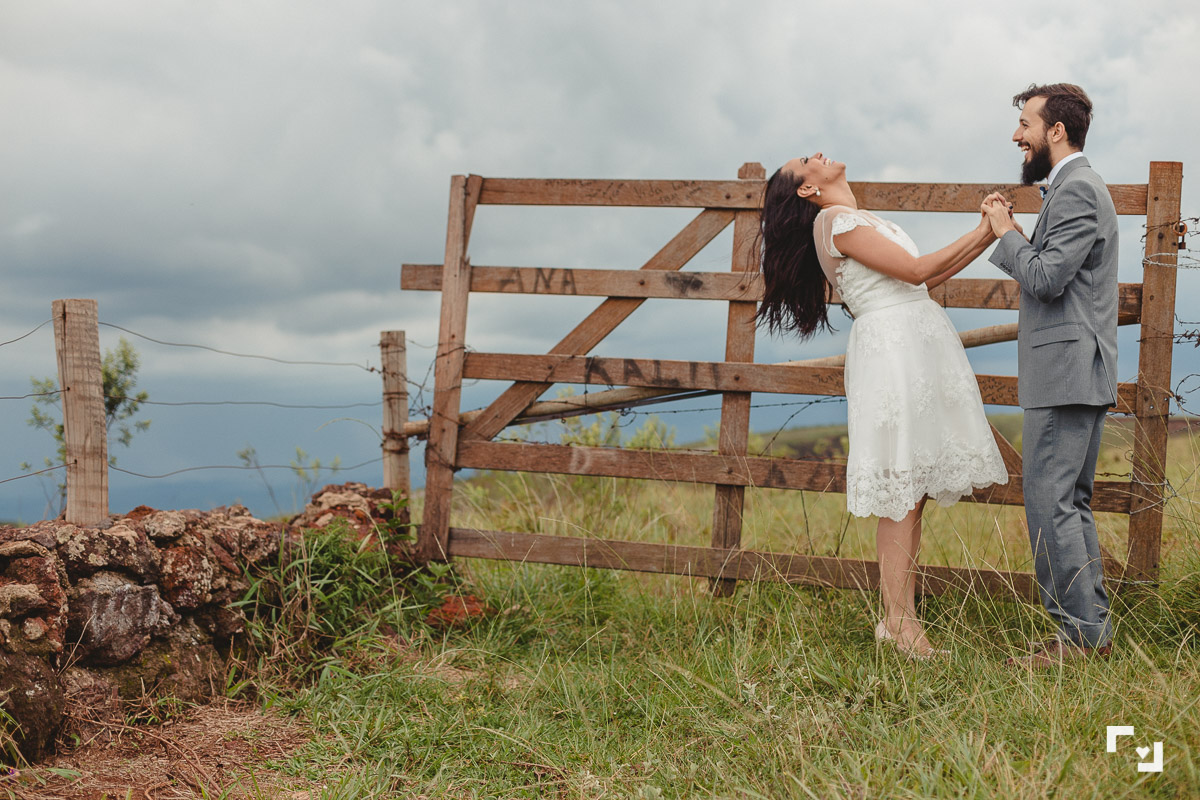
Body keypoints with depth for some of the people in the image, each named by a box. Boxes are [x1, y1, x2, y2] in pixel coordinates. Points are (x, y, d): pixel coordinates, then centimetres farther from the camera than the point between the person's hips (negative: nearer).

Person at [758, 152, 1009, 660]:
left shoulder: (862, 219, 24)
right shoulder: (833, 220, -6)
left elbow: (922, 280, 20)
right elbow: (915, 270, -9)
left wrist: (985, 239, 16)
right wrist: (979, 234, -2)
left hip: (921, 345, 9)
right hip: (890, 346, -9)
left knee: (915, 490, 6)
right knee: (902, 493, -8)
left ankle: (903, 613, 10)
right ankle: (898, 622, -3)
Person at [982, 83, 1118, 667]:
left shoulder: (1076, 189, -12)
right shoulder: (1077, 186, 21)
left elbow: (1046, 277, -20)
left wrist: (1007, 234, -5)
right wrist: (1010, 235, 13)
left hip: (1065, 373, -11)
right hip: (1077, 376, 11)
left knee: (1049, 503, -9)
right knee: (1071, 504, 13)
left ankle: (1080, 634, -4)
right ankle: (1093, 630, 18)